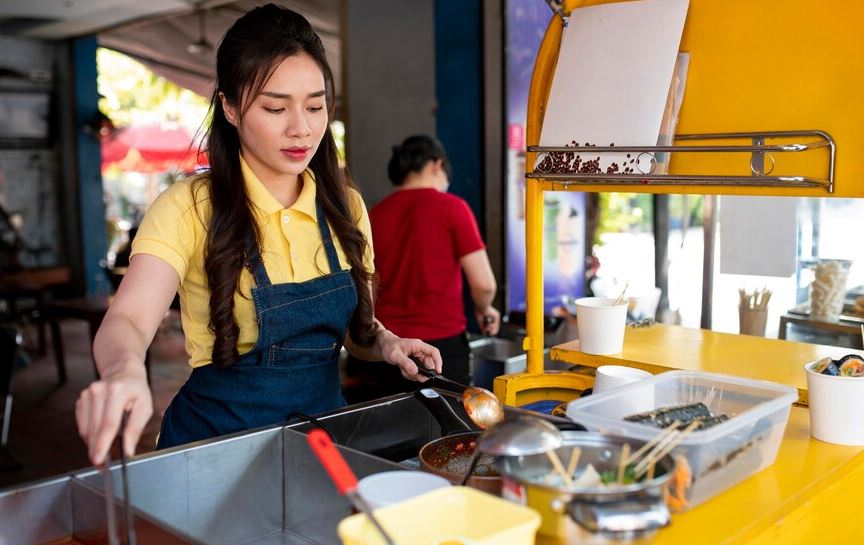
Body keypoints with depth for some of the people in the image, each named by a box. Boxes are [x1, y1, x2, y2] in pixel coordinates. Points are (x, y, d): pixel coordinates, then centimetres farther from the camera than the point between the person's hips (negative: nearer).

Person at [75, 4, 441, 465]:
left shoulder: (345, 206, 2)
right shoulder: (190, 208, -12)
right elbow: (127, 320, -26)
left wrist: (386, 344, -8)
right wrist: (124, 369, -48)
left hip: (325, 426, 3)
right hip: (219, 437, -3)